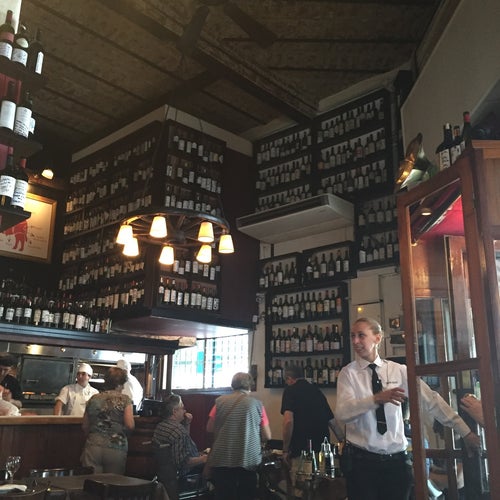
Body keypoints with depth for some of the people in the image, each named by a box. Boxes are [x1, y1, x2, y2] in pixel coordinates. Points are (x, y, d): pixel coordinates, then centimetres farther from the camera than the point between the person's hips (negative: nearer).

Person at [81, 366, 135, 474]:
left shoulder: (94, 399, 7)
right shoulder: (125, 400, -3)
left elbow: (85, 427, 13)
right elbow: (130, 425, -10)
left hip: (93, 448, 3)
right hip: (116, 450, -3)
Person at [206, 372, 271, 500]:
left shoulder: (220, 401, 2)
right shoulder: (257, 404, 0)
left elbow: (209, 428, 8)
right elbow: (267, 436, 2)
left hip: (221, 459, 1)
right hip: (248, 460, -1)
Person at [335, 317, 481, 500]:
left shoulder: (398, 370, 2)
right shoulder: (348, 373, -3)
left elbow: (430, 399, 1)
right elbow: (343, 412, -17)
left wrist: (465, 432, -1)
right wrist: (377, 399, -32)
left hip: (396, 460, 2)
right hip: (362, 461, -2)